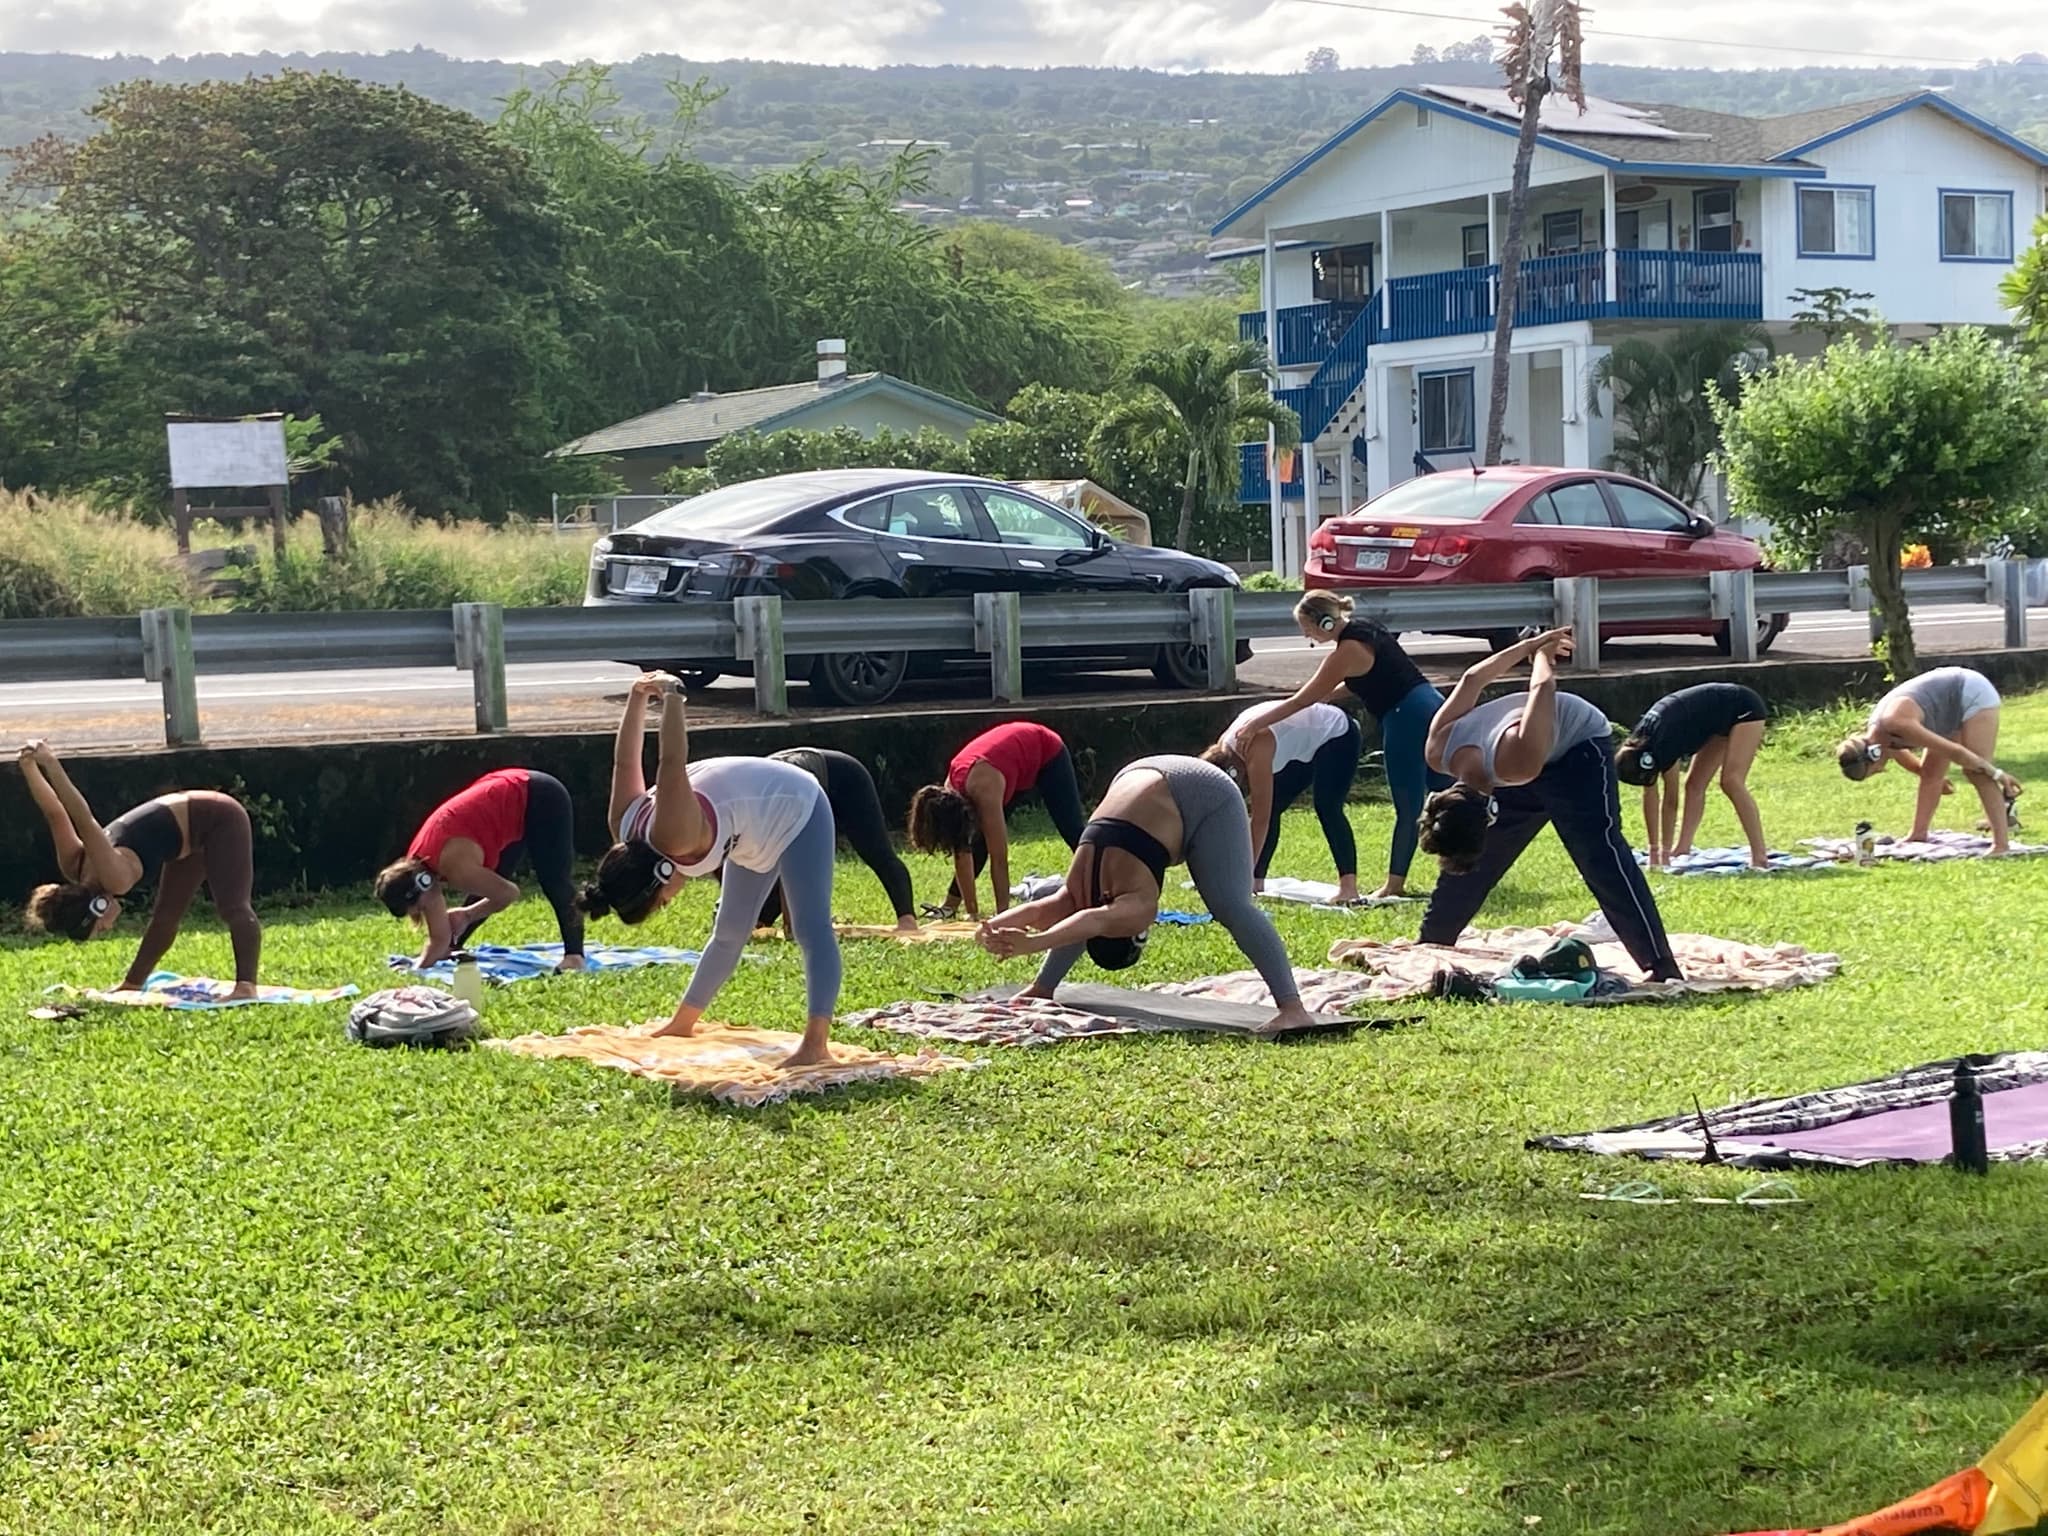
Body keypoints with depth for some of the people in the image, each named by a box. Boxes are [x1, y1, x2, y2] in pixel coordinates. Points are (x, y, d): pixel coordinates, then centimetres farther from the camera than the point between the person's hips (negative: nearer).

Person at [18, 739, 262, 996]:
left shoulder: (114, 877, -32)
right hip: (193, 828, 9)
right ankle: (133, 983, 25)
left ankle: (247, 985, -27)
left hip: (220, 818, -9)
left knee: (232, 907, -20)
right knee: (165, 915, 16)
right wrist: (28, 766, -11)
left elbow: (85, 822, -46)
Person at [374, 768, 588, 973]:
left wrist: (466, 915, -6)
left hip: (542, 799, -8)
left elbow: (510, 893, -18)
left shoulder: (455, 867, -31)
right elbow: (439, 938, 1)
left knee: (554, 883, -12)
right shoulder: (418, 870, -6)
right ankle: (454, 951, 23)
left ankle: (574, 955, -11)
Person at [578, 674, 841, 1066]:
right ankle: (682, 1022, 32)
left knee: (811, 929, -19)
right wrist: (638, 696, 4)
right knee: (729, 934, 19)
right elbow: (625, 761, -2)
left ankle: (816, 1045, -27)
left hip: (798, 808, -9)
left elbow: (672, 765, -50)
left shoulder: (673, 839, -39)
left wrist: (671, 696, -41)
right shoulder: (627, 829, -13)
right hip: (760, 828, 9)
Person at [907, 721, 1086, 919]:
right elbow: (962, 856, -15)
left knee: (1072, 831, -4)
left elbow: (999, 860, -39)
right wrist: (972, 911, -16)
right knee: (981, 840, -2)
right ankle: (950, 906, 6)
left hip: (1047, 752, -6)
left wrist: (1002, 914, -37)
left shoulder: (984, 792, -41)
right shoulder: (950, 794, -21)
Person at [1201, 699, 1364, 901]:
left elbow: (1260, 818, -35)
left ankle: (1349, 886, -33)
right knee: (1271, 807, 2)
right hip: (1306, 748, 9)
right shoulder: (1224, 750, -9)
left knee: (1326, 808, -25)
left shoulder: (1255, 749, -35)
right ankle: (1257, 881, 7)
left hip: (1337, 734, -9)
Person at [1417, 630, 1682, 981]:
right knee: (1464, 864, 8)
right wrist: (1530, 646, 4)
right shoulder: (1439, 749, -26)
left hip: (1578, 745, -6)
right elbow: (1471, 681, -9)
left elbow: (1542, 689, -29)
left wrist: (1542, 655, -5)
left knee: (1601, 857, -23)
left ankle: (1662, 968, -26)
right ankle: (1429, 946, 26)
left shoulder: (1515, 764, -44)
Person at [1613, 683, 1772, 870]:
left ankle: (1760, 856, -24)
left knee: (1732, 782, -21)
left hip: (1745, 709, -9)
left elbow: (1670, 800, -25)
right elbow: (1649, 794, -3)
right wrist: (1654, 849, -2)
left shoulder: (1663, 743, -32)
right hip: (1722, 721, 9)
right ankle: (1684, 847, 1)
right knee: (1695, 784, 1)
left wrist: (1665, 850, -18)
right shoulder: (1640, 745, -9)